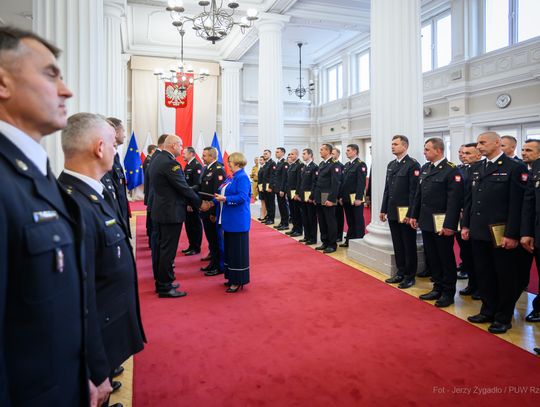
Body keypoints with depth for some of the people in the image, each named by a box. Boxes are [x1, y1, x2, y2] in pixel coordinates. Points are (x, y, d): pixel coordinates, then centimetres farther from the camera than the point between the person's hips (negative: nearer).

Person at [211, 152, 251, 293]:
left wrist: (224, 199, -24)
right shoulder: (234, 177, 15)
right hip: (230, 220, 10)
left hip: (238, 221, -10)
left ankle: (239, 281, 7)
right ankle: (232, 278, 25)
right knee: (230, 249, 15)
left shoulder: (242, 177, -14)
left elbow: (242, 197, -23)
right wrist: (218, 199, 8)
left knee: (238, 249, -2)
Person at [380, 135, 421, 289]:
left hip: (405, 213, -7)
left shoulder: (413, 165, -9)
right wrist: (383, 210, 12)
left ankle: (410, 276, 15)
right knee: (397, 245, 14)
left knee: (409, 246, 4)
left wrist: (410, 214, -17)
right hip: (393, 212, 7)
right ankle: (401, 272, 25)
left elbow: (414, 191, -14)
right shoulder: (391, 165, 14)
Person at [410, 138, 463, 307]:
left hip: (442, 224, -7)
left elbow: (454, 200, -18)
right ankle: (438, 288, 29)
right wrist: (414, 215, 11)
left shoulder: (452, 170, -13)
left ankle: (448, 292, 20)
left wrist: (449, 225, -21)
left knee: (446, 259, 6)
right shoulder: (424, 168, 10)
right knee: (431, 257, 15)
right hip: (426, 222, 7)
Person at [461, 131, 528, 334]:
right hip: (478, 232, 6)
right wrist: (465, 225, 8)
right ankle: (488, 311, 29)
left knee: (505, 277, 8)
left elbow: (517, 204, -13)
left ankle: (503, 318, 21)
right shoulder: (476, 168, 11)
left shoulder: (515, 167, -8)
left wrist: (512, 234, -16)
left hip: (501, 234, -6)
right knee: (483, 274, 14)